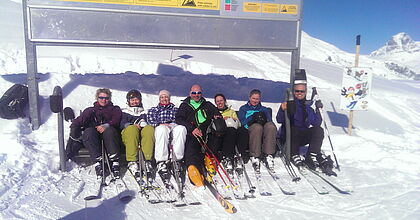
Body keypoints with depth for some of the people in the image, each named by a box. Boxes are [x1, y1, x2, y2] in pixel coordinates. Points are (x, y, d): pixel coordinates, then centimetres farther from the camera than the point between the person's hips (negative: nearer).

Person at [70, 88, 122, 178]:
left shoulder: (115, 109, 26)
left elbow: (116, 120, 4)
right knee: (89, 131, -33)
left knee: (109, 130, -35)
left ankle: (115, 162, -44)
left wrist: (106, 126, -17)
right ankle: (98, 162, -43)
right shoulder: (90, 110, 32)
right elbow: (80, 120, 12)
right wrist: (73, 127, -11)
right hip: (93, 136, 1)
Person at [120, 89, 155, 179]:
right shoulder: (124, 112, 29)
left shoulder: (144, 112, 35)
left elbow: (147, 123, 19)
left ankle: (147, 160, -44)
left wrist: (143, 124, -5)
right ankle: (131, 162, -44)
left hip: (142, 133, 1)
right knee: (132, 129, -38)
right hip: (128, 134, -1)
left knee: (149, 128, -34)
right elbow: (122, 124, 11)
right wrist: (133, 125, -10)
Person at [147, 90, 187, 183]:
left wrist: (173, 124, -3)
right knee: (162, 129, -42)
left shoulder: (175, 109, 35)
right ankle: (161, 162, -47)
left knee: (181, 128, -39)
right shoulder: (153, 110, 34)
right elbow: (150, 121, 15)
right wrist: (160, 124, -6)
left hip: (174, 126, 1)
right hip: (160, 127, -1)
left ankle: (176, 159, -40)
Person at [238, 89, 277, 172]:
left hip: (264, 134, 2)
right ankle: (254, 156, -38)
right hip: (249, 131, -2)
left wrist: (264, 120, -7)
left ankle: (268, 155, -40)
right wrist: (252, 118, -8)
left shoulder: (264, 110, 32)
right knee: (257, 127, -39)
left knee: (271, 126, -34)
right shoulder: (243, 109, 25)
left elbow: (270, 120, 16)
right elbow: (241, 122, 8)